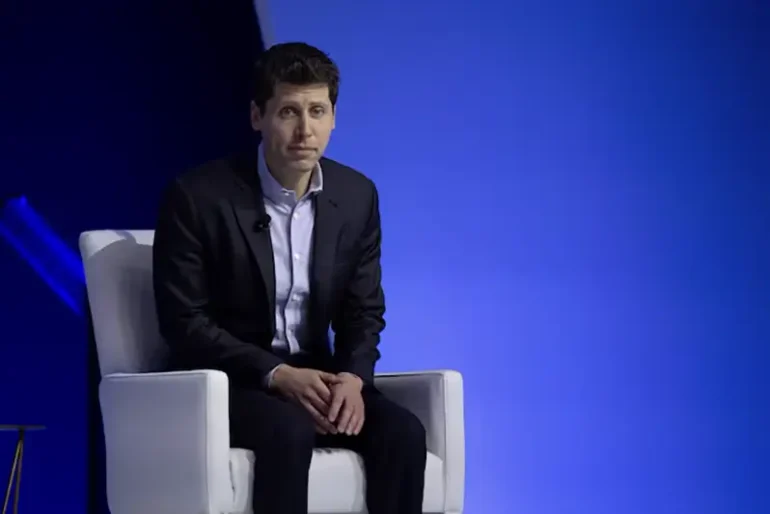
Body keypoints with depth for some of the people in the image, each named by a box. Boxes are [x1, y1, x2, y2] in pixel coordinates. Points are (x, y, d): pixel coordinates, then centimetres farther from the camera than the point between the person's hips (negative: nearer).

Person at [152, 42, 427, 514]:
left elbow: (364, 313, 7)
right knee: (289, 431, -36)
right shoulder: (199, 196, -13)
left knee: (402, 432, -23)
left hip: (312, 378, 5)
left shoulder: (357, 196, 2)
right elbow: (185, 322, -13)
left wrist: (352, 377, -16)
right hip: (225, 380, -5)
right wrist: (276, 375, -24)